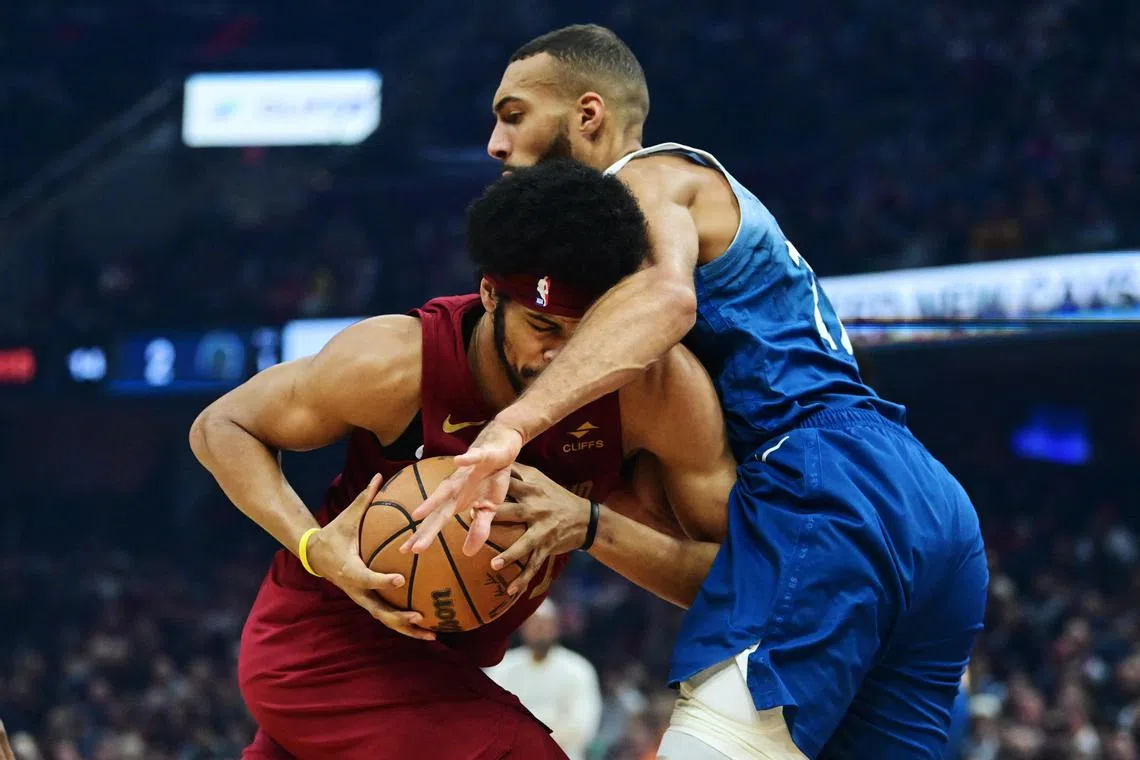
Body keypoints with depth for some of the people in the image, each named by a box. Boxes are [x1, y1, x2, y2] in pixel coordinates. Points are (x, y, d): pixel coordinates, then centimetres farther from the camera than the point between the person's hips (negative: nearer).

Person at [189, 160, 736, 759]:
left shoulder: (658, 388, -23)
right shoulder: (397, 365, -27)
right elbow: (221, 427, -11)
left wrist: (590, 524, -36)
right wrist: (317, 547, -29)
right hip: (329, 647, -6)